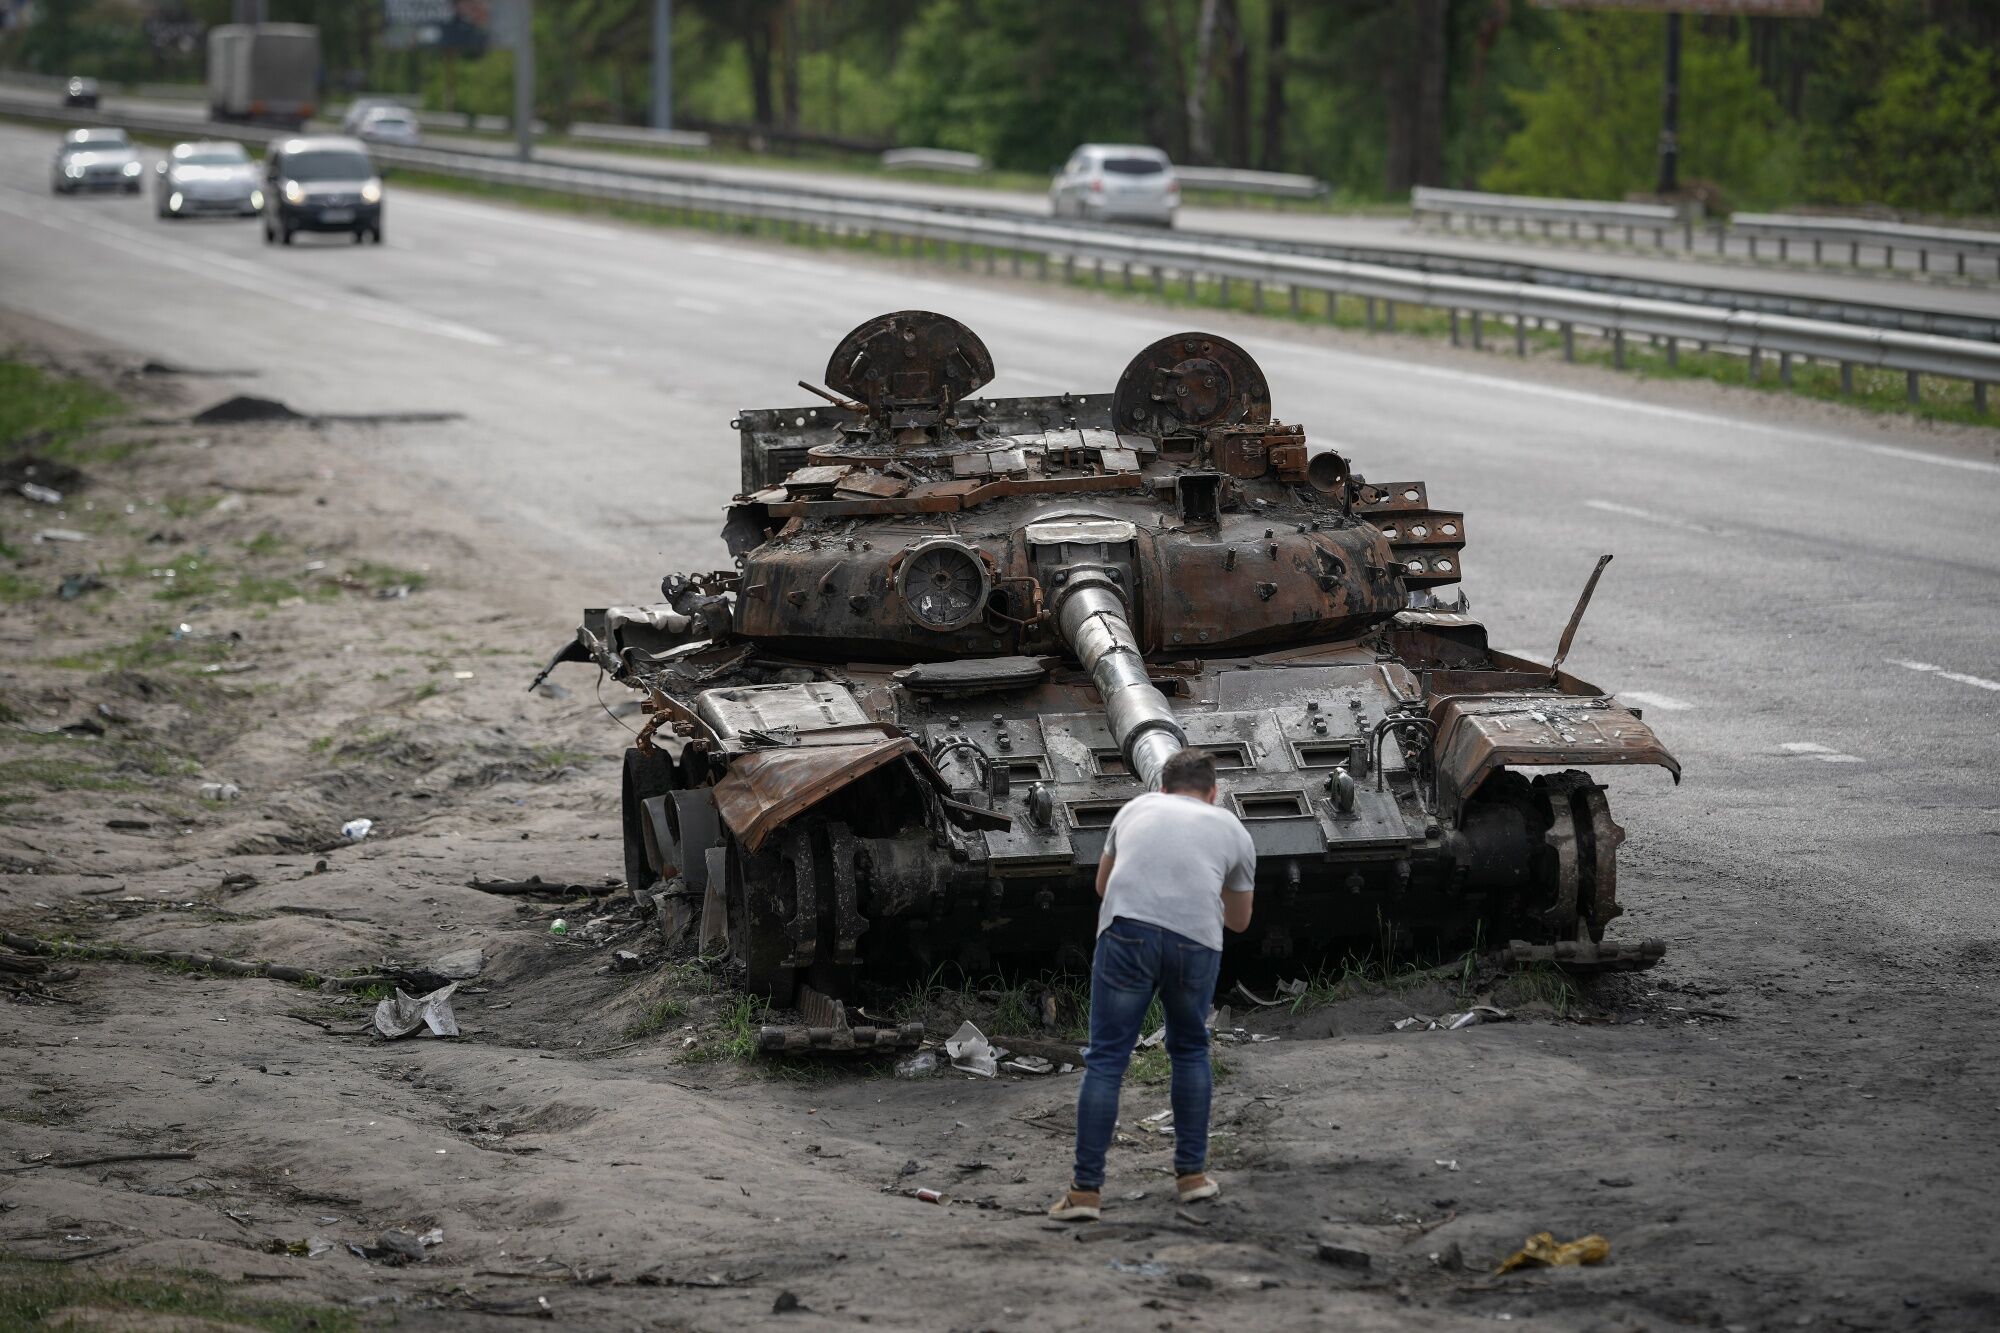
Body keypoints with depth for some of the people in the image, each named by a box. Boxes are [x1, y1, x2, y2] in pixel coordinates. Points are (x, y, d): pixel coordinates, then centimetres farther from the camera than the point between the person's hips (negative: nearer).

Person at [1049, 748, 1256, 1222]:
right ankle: (1192, 1173, 25)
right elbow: (1240, 919, 40)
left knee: (1106, 1059, 4)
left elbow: (1102, 884, 44)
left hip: (1127, 930, 0)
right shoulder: (1232, 829, 27)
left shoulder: (1135, 808, 29)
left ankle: (1086, 1189, -2)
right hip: (1195, 940, 1)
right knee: (1190, 1050, 25)